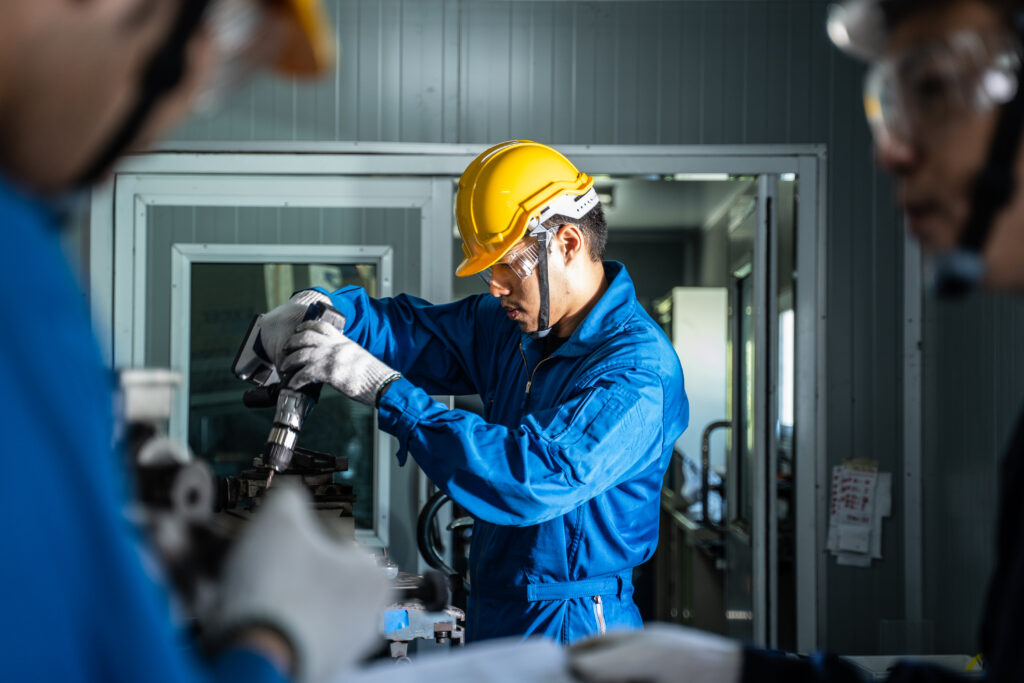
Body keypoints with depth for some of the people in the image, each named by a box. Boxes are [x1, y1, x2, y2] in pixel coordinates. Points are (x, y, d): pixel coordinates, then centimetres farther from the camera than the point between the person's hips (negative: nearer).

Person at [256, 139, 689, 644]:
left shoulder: (640, 369, -24)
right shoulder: (511, 324, 4)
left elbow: (541, 478, -35)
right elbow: (418, 330, 13)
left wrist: (385, 389, -34)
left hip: (567, 637, -8)